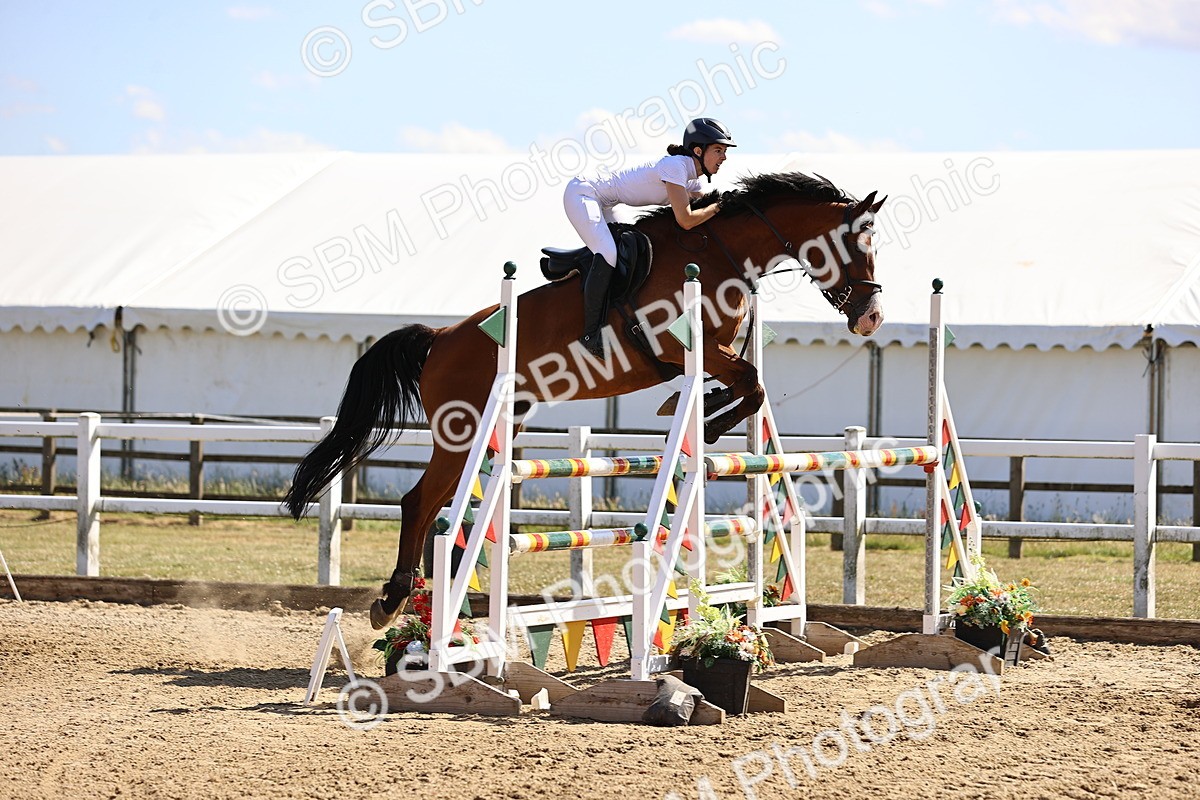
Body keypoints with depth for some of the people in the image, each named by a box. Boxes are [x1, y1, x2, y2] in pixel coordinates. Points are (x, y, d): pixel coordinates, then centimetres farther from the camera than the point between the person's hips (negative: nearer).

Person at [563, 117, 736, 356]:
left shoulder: (692, 178, 6)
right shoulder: (675, 166, -23)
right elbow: (686, 220, -28)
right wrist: (718, 207, -17)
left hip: (601, 205, 11)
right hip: (581, 194, -11)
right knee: (608, 254, -24)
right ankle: (591, 334, -23)